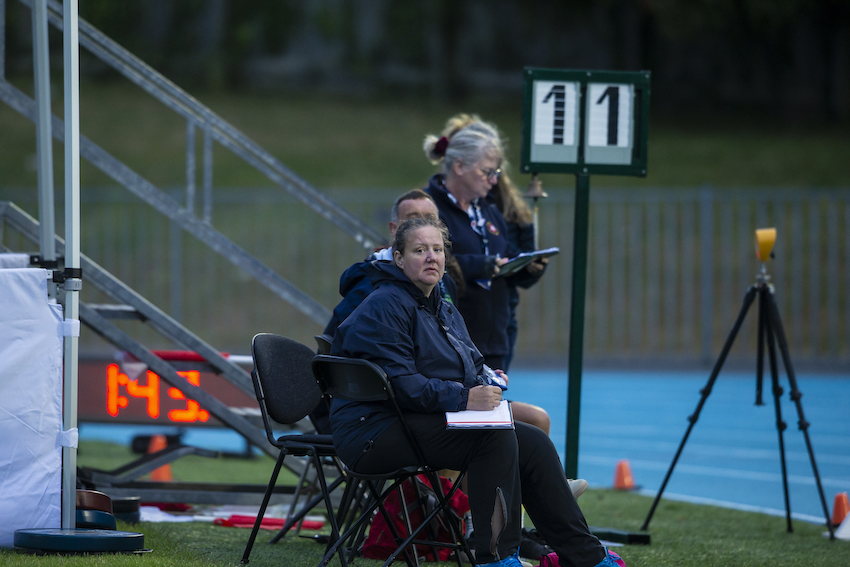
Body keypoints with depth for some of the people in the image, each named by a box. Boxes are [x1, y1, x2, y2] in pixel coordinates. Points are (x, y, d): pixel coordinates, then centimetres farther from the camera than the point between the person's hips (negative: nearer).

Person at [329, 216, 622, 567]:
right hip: (375, 430, -9)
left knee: (533, 443, -5)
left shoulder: (444, 311, 19)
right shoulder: (385, 307, -12)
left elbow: (472, 366, 25)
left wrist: (488, 379, 0)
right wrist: (463, 398, -27)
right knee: (496, 436, -27)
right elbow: (398, 383, -22)